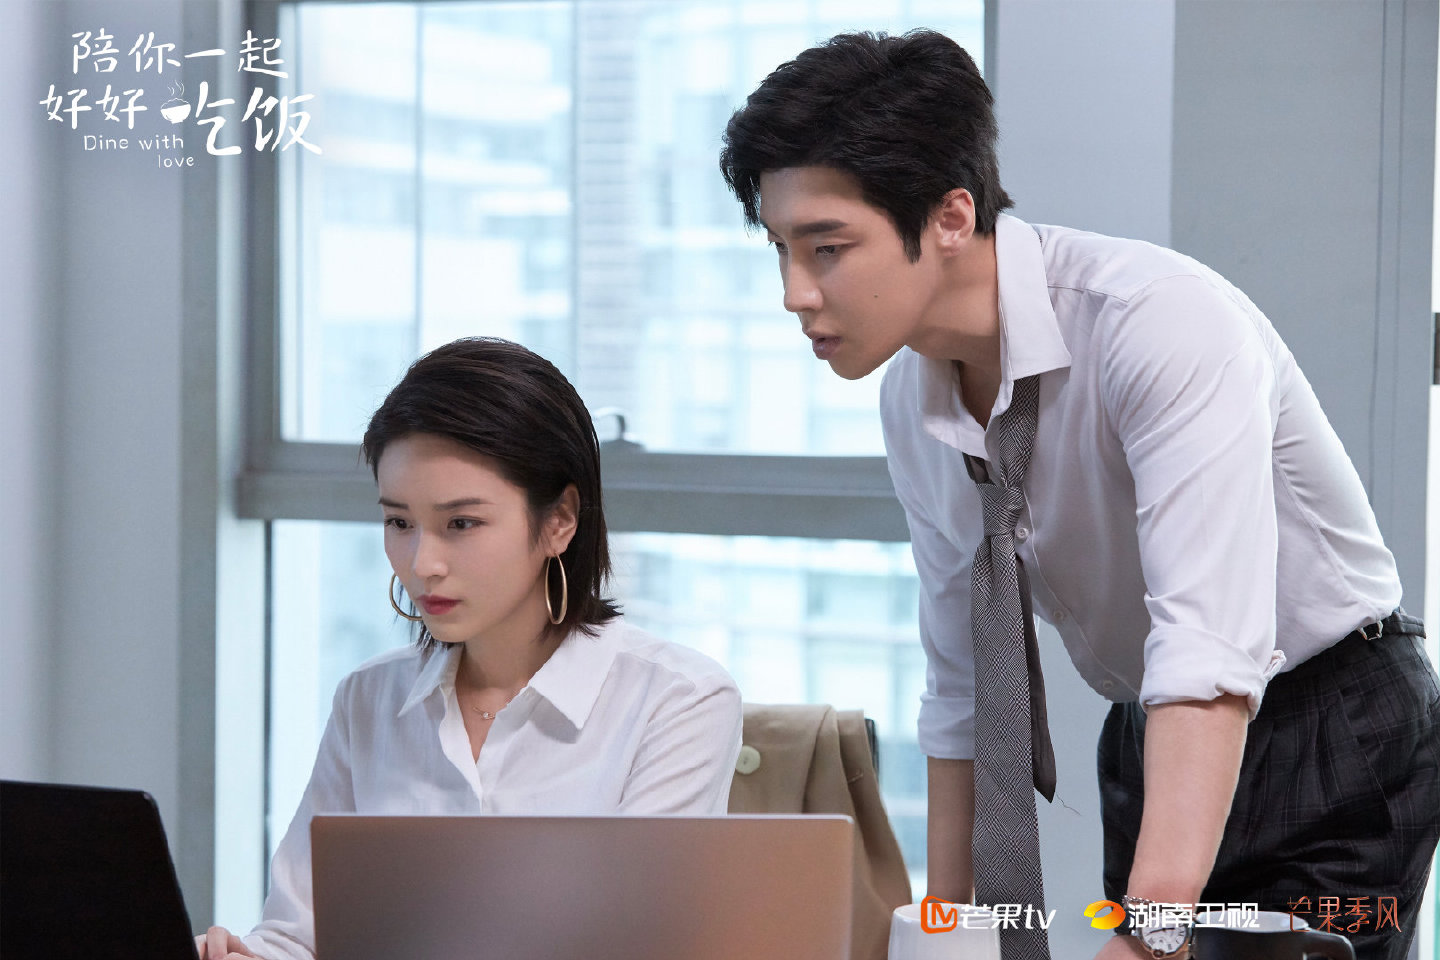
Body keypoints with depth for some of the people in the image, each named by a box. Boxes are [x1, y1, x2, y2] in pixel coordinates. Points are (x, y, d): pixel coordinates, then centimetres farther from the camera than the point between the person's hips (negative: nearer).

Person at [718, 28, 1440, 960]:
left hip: (1335, 738, -6)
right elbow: (962, 686, 5)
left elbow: (1213, 648, -38)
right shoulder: (912, 400, -4)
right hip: (1152, 743, 6)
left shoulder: (1162, 319, -28)